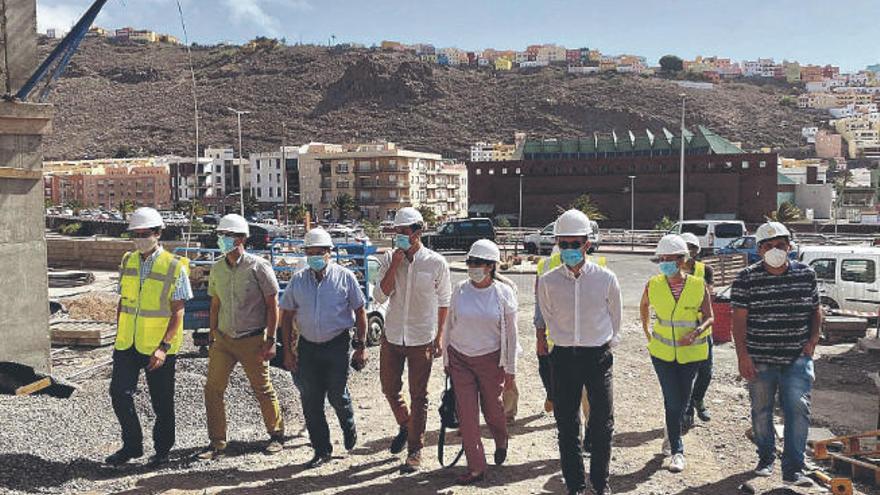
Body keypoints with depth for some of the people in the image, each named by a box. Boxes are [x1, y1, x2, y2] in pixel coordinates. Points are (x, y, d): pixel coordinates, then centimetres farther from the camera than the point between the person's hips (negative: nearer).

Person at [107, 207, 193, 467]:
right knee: (119, 393, 3)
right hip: (127, 345, 5)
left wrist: (164, 347, -18)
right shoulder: (128, 261, 7)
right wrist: (119, 337, 10)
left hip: (158, 347, -5)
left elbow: (178, 312, -12)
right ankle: (132, 445, 23)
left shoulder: (174, 267, -10)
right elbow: (122, 302, 14)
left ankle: (162, 450, 24)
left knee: (161, 402, 6)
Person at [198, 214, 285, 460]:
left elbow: (273, 305, -9)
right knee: (212, 389, -1)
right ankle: (217, 443, 12)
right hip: (223, 339, 5)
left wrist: (270, 341, -12)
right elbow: (215, 304, 16)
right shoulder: (217, 268, 6)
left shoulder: (258, 266, -10)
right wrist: (212, 336, 12)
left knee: (263, 390, 6)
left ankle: (276, 434, 26)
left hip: (252, 340, -5)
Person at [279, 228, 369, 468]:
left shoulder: (345, 277, -2)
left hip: (337, 345, -3)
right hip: (307, 346, 3)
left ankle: (348, 426, 32)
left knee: (337, 394, -2)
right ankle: (321, 450, 20)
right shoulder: (297, 280, 5)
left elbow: (360, 312, 2)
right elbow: (287, 315, 9)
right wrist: (288, 350, 4)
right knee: (311, 403, 5)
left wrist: (361, 346, -3)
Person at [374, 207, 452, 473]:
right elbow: (380, 296, -12)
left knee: (418, 396, 4)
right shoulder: (389, 259, -3)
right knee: (389, 388, 15)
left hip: (421, 339, -3)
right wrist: (395, 263, -18)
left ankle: (415, 451, 17)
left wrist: (439, 337, 0)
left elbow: (444, 301, 1)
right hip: (392, 336, 3)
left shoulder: (436, 263, -9)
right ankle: (405, 426, 43)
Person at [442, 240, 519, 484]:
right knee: (466, 414, -2)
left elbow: (511, 334, -2)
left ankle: (501, 442, 45)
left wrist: (510, 368, -1)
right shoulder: (460, 290, -2)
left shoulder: (504, 293, -7)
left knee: (492, 408, 12)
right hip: (460, 359, 2)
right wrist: (446, 359, 9)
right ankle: (476, 467, 8)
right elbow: (449, 326, 7)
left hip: (490, 359, -1)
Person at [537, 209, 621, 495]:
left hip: (598, 356, -1)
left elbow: (615, 318, 9)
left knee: (602, 424, 7)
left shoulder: (606, 279, -6)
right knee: (566, 426, 7)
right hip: (563, 358, 1)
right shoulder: (547, 282, -4)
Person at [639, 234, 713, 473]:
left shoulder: (698, 285, -10)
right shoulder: (653, 285, -7)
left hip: (691, 352, 1)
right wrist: (646, 331, 11)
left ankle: (672, 435, 37)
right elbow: (644, 305, 14)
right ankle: (677, 450, 9)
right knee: (673, 400, -4)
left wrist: (696, 332, -21)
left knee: (682, 400, 12)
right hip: (662, 351, 0)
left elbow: (709, 317, -2)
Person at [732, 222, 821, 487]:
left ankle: (793, 469, 1)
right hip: (760, 359, -1)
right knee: (761, 411, 12)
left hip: (797, 358, 1)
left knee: (798, 410, -7)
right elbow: (739, 319, -6)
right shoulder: (746, 279, -7)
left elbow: (816, 309, 15)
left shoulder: (807, 274, 2)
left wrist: (812, 340, 2)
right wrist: (742, 356, -11)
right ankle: (766, 457, 34)